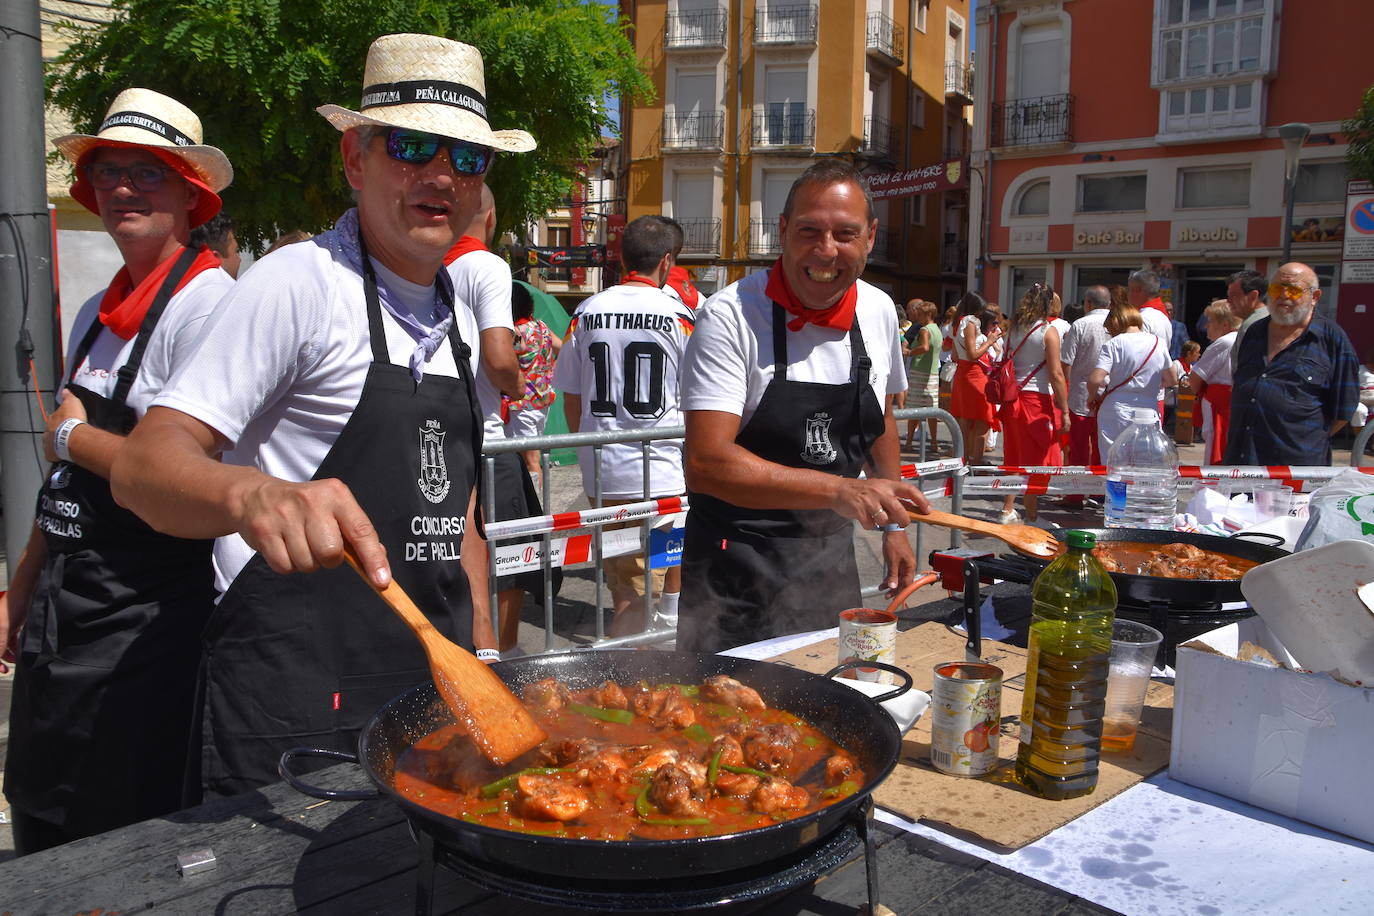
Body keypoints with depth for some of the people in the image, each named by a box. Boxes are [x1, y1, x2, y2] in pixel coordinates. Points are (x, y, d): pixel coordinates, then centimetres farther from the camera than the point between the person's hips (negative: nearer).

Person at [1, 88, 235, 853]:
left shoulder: (205, 301, -15)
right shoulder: (96, 314, 11)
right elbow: (65, 482, 18)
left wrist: (70, 435, -9)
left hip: (148, 619, -8)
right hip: (64, 617, 8)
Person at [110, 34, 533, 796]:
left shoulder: (458, 320, 11)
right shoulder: (297, 284, -12)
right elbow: (143, 466, -18)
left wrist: (484, 653, 14)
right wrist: (255, 496, -39)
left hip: (432, 681, 7)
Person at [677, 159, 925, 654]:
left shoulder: (878, 312, 1)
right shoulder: (730, 316, -19)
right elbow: (706, 464, -28)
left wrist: (893, 523, 15)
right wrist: (839, 490, -36)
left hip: (831, 563, 6)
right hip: (737, 574, -5)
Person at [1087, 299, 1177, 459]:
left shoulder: (1114, 344, -8)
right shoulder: (1159, 343, 6)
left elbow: (1095, 379, -18)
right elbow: (1172, 380, 17)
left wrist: (1092, 397, 2)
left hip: (1116, 416, -4)